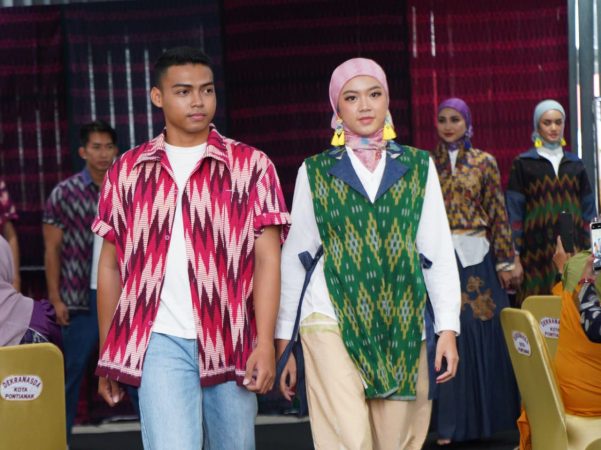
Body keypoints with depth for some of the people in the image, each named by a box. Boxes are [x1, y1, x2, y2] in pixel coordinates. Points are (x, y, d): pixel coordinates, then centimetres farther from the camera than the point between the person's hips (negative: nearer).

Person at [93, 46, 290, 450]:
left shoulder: (250, 165, 4)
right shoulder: (128, 170, 9)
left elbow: (267, 258, -1)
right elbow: (111, 265, 12)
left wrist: (266, 342, -11)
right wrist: (107, 354, 10)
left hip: (232, 341, 0)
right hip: (160, 342, 0)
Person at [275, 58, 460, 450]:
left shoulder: (419, 167, 11)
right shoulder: (315, 171, 8)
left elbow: (439, 252, 9)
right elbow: (293, 258, 10)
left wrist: (448, 328, 2)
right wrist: (284, 340, 9)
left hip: (403, 325, 2)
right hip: (332, 323, -2)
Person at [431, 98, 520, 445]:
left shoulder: (485, 162, 3)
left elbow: (498, 213, 2)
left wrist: (505, 260, -2)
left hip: (477, 257, -1)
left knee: (484, 332, 2)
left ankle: (489, 414, 14)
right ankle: (453, 420, 8)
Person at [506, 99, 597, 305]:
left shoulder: (575, 164, 15)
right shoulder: (523, 164, 5)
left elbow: (588, 210, 16)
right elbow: (514, 214, 2)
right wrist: (515, 258, -5)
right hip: (537, 251, -3)